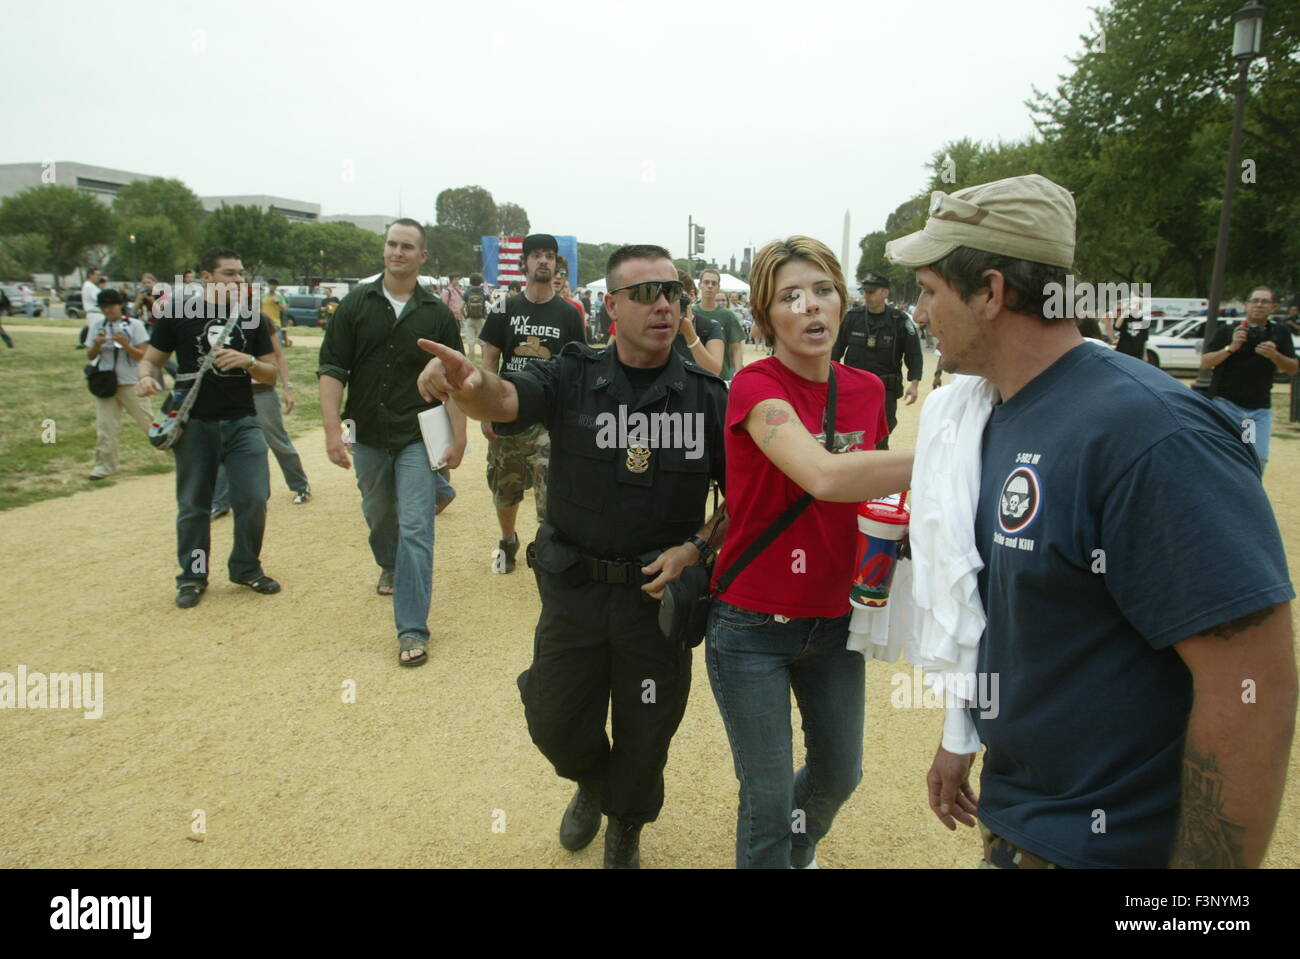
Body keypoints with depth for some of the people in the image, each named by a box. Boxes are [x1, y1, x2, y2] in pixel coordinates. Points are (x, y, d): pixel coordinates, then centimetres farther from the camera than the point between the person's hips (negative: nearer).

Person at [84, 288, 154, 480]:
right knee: (104, 425, 3)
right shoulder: (96, 325, 6)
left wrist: (126, 344, -23)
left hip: (131, 383, -3)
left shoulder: (134, 325, -4)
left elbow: (143, 356, -8)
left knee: (148, 420, 0)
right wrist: (97, 345, -11)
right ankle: (105, 465, 12)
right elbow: (90, 356, 9)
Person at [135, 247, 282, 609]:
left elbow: (271, 374, 8)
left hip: (242, 422, 2)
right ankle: (192, 577, 23)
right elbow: (152, 359, 6)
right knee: (193, 506, 8)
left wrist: (247, 361, -13)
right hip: (195, 423, -1)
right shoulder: (178, 313, 1)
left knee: (254, 499, -2)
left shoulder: (252, 318, 7)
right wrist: (146, 377, -16)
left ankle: (246, 569, 18)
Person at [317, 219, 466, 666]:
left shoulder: (437, 313, -1)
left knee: (415, 528, -8)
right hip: (368, 436, 3)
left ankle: (412, 630, -5)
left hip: (418, 436, -2)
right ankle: (390, 567, 53)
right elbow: (332, 369, -2)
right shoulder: (356, 304, 1)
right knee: (379, 515, 21)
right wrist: (332, 427, -12)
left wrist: (458, 437, -4)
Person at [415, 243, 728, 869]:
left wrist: (696, 547, -15)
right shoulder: (573, 378, -7)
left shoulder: (708, 397, -7)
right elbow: (507, 400, -27)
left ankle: (625, 831, 47)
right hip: (574, 587, 1)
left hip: (661, 590, 0)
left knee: (645, 735, 16)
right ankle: (592, 783, 51)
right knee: (556, 724, 15)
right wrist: (470, 383, -49)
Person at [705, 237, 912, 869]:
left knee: (840, 774, 22)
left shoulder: (868, 390, 0)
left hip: (835, 620, 6)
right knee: (768, 799, 4)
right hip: (752, 626, -5)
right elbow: (824, 475, -35)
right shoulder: (756, 386, -18)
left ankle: (800, 847, 54)